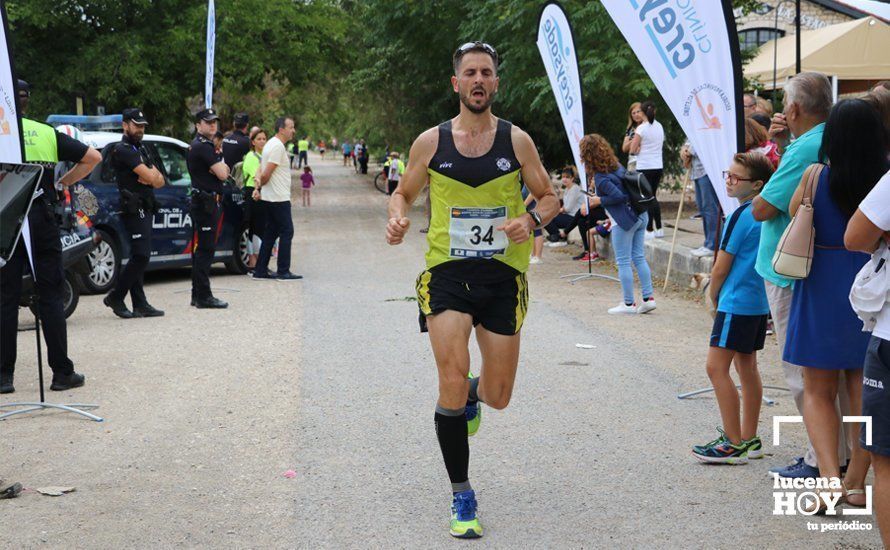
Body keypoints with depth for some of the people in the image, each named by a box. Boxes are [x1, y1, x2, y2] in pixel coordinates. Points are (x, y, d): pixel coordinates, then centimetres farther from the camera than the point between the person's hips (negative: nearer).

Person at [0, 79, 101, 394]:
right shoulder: (48, 134, 6)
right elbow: (93, 157, 5)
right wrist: (64, 181, 12)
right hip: (42, 220, 2)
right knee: (51, 297, 5)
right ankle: (62, 373, 5)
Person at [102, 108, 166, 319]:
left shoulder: (140, 149, 22)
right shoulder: (123, 150, -9)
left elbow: (159, 180, 15)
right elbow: (151, 177, -18)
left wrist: (152, 177, -7)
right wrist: (153, 174, 4)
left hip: (145, 208, 9)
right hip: (134, 209, -9)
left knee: (139, 257, 7)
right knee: (141, 255, -14)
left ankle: (140, 305, 7)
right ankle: (116, 297, -5)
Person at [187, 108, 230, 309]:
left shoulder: (202, 145, 20)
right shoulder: (203, 146, -14)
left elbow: (222, 172, 19)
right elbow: (222, 174, -18)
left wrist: (220, 167, -3)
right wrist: (222, 165, 3)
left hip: (202, 201, 11)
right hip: (206, 202, -11)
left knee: (201, 249, 13)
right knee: (205, 249, -10)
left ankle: (198, 295, 19)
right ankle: (203, 296, -10)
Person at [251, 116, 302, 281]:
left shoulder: (271, 144, 18)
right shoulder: (277, 146, -16)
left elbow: (262, 169, 17)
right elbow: (267, 173, -18)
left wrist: (258, 186, 4)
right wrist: (260, 185, 0)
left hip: (269, 198, 10)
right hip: (279, 198, -10)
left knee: (271, 233, 11)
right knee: (287, 232, -5)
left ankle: (260, 271, 12)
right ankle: (283, 272, -4)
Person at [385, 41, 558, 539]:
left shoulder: (516, 140, 2)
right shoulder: (431, 141, 3)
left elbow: (550, 197, 9)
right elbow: (405, 192, 15)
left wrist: (532, 220, -13)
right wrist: (398, 218, -7)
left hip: (503, 274, 1)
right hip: (447, 272, -1)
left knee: (499, 396, 6)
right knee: (452, 384, -14)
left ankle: (472, 394, 47)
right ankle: (462, 496, 2)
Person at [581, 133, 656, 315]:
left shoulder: (601, 177, -15)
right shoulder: (617, 165, 9)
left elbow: (619, 196, -20)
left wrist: (599, 201, -8)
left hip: (624, 220, -8)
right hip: (640, 216, 8)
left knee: (623, 262, 1)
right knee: (639, 258, 13)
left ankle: (629, 303, 5)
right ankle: (649, 298, 11)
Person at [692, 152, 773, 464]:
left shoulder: (741, 216, -16)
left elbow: (721, 268, -12)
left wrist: (714, 296, 6)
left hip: (736, 302, -10)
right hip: (760, 301, 10)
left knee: (717, 367, -8)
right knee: (747, 367, 15)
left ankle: (734, 444, -8)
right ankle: (749, 440, 20)